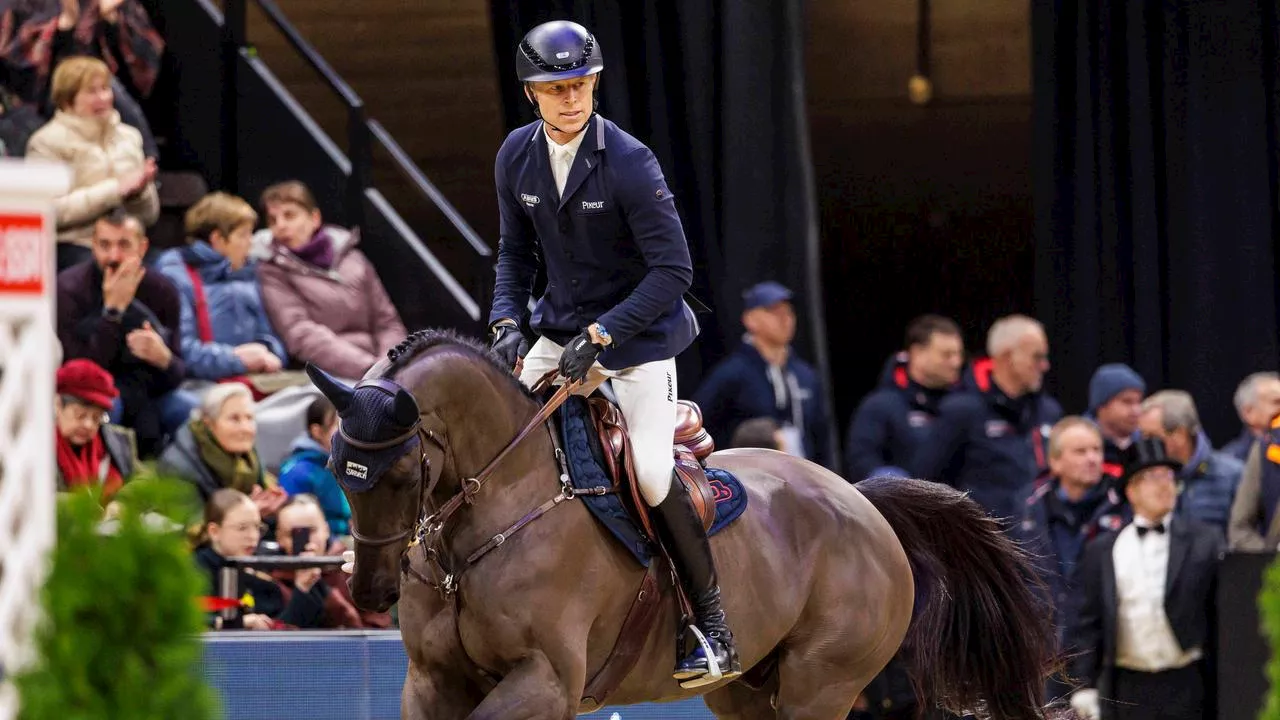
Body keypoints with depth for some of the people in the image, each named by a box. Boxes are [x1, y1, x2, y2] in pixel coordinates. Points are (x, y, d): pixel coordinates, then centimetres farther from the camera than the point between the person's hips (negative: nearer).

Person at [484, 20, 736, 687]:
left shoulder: (629, 163, -21)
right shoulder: (517, 157, -3)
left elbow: (673, 270, -21)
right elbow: (516, 252, 10)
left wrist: (599, 334, -27)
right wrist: (507, 321, -8)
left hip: (636, 330, -6)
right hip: (560, 328, 6)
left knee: (652, 476, -17)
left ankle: (714, 627, -6)